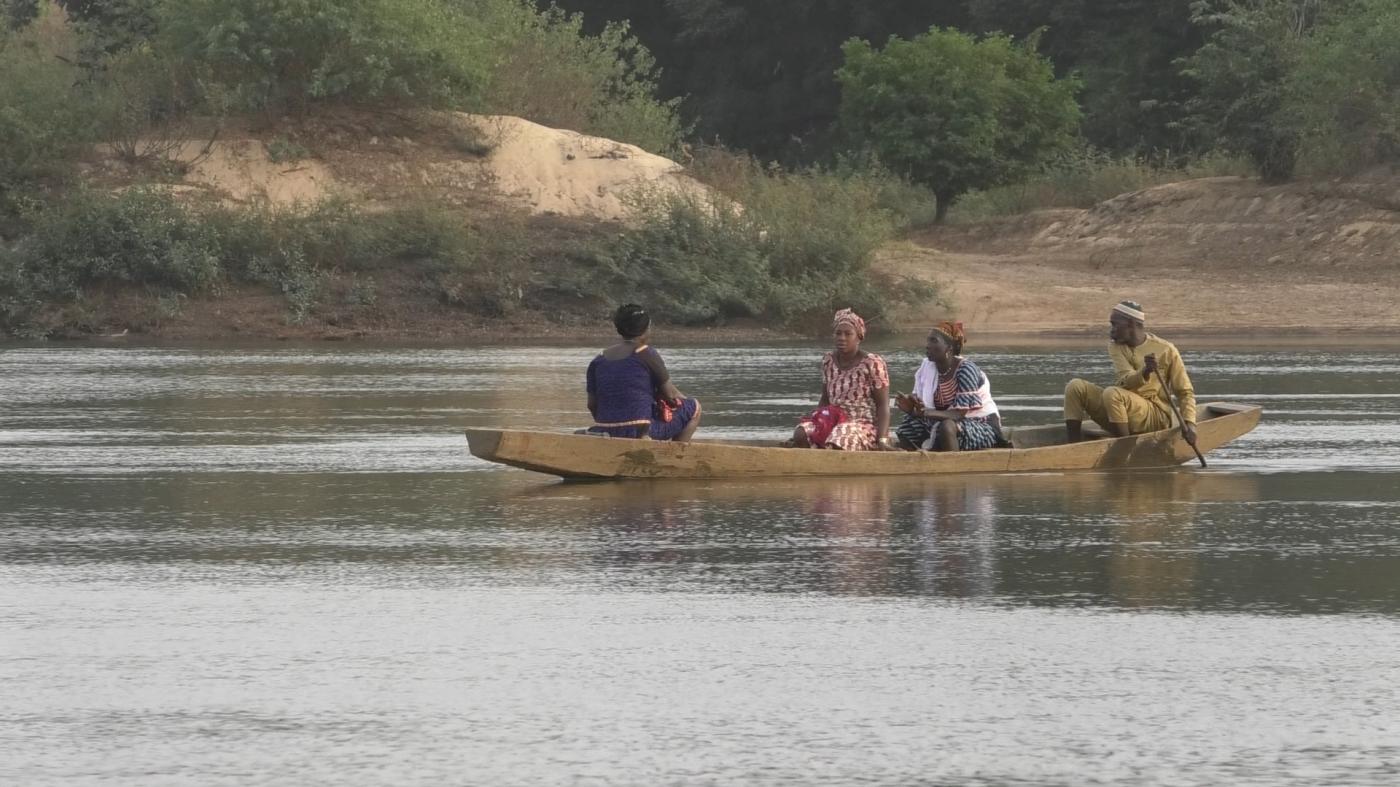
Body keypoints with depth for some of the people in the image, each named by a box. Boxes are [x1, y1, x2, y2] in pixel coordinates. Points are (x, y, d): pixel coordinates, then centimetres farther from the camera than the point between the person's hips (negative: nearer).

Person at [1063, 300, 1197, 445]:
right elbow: (1125, 382, -12)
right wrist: (1144, 372, -34)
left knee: (1112, 393, -32)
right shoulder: (1115, 346, 5)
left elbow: (1185, 392, -2)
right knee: (1076, 387, -10)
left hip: (1155, 417, -5)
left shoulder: (1166, 350, -6)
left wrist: (1189, 423, -17)